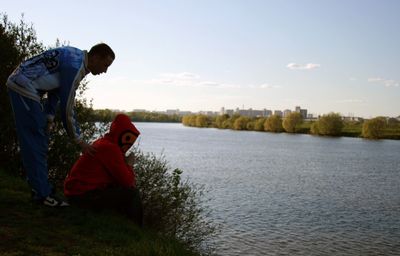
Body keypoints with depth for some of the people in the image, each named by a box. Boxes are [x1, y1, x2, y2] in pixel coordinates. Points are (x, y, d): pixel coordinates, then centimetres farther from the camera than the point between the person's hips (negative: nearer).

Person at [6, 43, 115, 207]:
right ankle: (43, 194, -8)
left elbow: (55, 89, 13)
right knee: (35, 143, -11)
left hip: (21, 86, 10)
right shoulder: (75, 67, -22)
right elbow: (67, 108, -20)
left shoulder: (77, 57, 8)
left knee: (40, 142, 10)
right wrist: (79, 141, -11)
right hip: (24, 87, -10)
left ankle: (39, 187, 15)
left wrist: (49, 118, 7)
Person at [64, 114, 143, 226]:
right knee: (132, 194, -15)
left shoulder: (104, 143, 12)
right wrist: (129, 165, -2)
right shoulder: (110, 148, -20)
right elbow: (127, 181, -19)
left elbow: (120, 176, 18)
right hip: (83, 195, -11)